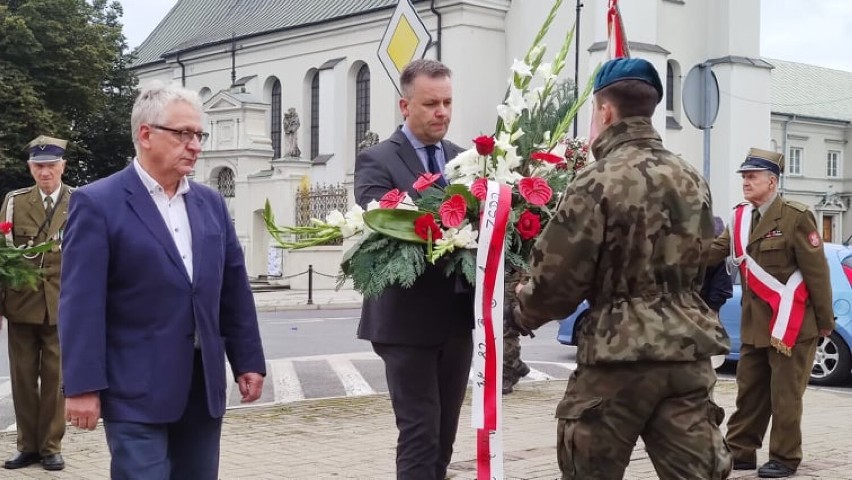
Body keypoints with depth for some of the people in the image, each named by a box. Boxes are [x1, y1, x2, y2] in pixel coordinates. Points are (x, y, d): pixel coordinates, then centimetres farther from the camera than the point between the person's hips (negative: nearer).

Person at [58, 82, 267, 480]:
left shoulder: (211, 203, 11)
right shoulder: (97, 204, -7)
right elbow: (82, 304, -12)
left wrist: (248, 361, 11)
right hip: (137, 391, -6)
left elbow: (234, 290, 13)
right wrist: (82, 386, -17)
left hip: (204, 386, 6)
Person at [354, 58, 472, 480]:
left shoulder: (464, 159, 12)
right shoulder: (376, 161, -6)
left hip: (457, 318, 6)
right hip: (408, 320, -6)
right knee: (420, 432, -4)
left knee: (445, 432, 14)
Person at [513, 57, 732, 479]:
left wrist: (526, 310, 10)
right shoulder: (693, 181, 11)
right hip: (687, 350, 6)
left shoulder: (598, 182, -11)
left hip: (619, 354, -5)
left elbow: (557, 278, -10)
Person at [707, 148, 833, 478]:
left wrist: (825, 321, -9)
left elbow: (817, 272, -11)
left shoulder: (795, 217, -13)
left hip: (792, 323, -6)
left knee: (784, 395, 2)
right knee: (749, 392, 12)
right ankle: (740, 451, 21)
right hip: (755, 324, 6)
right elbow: (714, 251, -1)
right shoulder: (741, 217, 8)